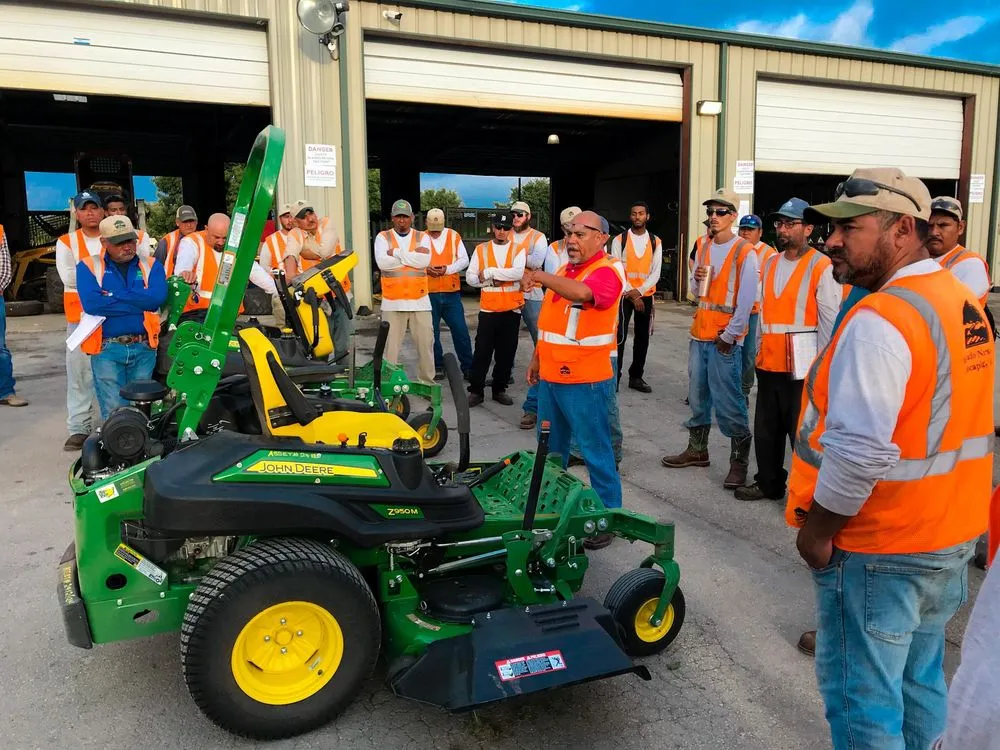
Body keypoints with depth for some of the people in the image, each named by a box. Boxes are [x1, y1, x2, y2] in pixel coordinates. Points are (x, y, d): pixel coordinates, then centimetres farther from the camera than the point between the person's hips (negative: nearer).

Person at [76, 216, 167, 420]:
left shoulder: (151, 265, 9)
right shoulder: (89, 266, 4)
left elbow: (157, 297, -12)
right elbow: (91, 303, -14)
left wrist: (113, 295, -10)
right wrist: (139, 302, -9)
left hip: (144, 349, 2)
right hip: (107, 349, -2)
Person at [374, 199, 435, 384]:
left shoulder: (422, 237, 7)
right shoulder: (383, 237, 4)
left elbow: (424, 261, -12)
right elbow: (382, 263, -14)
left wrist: (397, 253, -11)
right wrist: (413, 255, -10)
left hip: (419, 301, 1)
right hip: (392, 302, -1)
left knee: (425, 344, 7)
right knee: (390, 346, 3)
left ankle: (427, 382, 20)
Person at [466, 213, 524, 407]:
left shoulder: (519, 250, 3)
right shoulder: (481, 249, 6)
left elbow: (518, 273, -16)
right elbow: (470, 278, 1)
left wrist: (489, 272, -15)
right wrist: (492, 281, -13)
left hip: (511, 309, 1)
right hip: (488, 309, 0)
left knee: (506, 353, 8)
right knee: (482, 352, -1)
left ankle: (499, 389, 20)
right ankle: (476, 390, 8)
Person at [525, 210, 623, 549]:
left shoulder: (606, 272, -14)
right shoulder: (564, 271, 13)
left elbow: (580, 293, -39)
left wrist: (542, 277, -31)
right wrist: (537, 358, 21)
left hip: (585, 381, -9)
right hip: (551, 377, 9)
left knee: (596, 453, 1)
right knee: (550, 449, 20)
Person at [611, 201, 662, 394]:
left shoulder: (655, 242, 5)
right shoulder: (619, 240, -2)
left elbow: (656, 272, 0)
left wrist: (639, 291, -14)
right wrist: (631, 295, -12)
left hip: (646, 296, 3)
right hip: (624, 295, -3)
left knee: (642, 338, 8)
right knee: (619, 336, -7)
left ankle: (636, 377, 19)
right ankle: (614, 377, 0)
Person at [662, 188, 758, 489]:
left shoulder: (745, 252, -9)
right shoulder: (704, 247, 12)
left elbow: (746, 300, -12)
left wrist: (729, 337, -13)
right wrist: (697, 279, -3)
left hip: (725, 339, -7)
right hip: (700, 333, 7)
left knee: (728, 403, -5)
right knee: (697, 396, 14)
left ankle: (739, 461, 8)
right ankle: (697, 450, 28)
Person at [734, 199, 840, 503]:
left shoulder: (822, 267, -8)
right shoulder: (770, 263, 12)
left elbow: (830, 320, -9)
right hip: (769, 362, 7)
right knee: (766, 429, 16)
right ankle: (769, 483, 31)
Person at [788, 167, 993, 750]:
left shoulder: (880, 320, -24)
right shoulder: (964, 302, 6)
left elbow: (859, 452, -28)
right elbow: (969, 421, 14)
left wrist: (816, 530, -14)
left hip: (878, 550, -9)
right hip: (950, 536, 9)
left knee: (863, 699, 7)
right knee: (921, 682, 23)